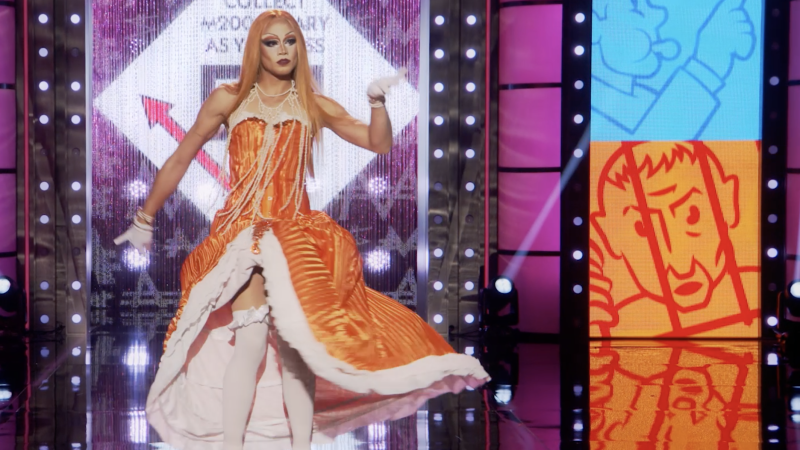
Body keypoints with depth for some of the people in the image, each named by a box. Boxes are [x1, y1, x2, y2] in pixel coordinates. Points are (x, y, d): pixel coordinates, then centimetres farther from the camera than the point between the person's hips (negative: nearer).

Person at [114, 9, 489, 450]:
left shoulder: (314, 106, 11)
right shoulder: (229, 99, 7)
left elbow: (379, 143, 6)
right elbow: (179, 160, 12)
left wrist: (377, 102, -12)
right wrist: (145, 218, 15)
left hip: (296, 233, 2)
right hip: (242, 231, -2)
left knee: (295, 343, -11)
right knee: (251, 339, -20)